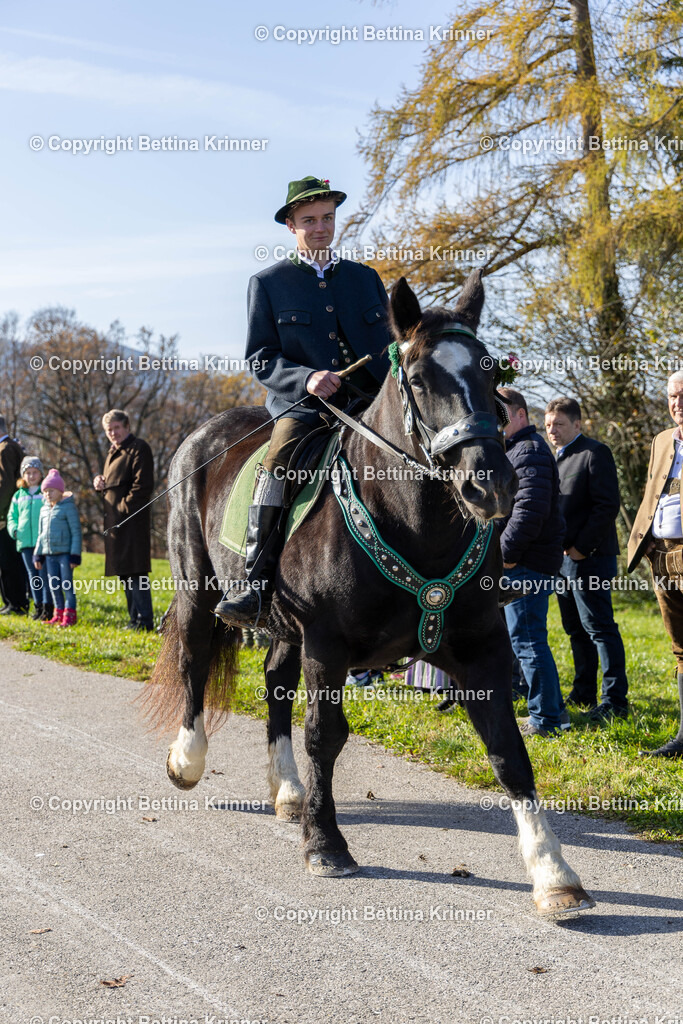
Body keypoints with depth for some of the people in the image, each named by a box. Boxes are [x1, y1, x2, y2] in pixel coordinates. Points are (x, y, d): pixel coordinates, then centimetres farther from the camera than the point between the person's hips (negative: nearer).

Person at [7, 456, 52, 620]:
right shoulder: (18, 495, 14)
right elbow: (12, 516, 20)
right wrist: (14, 529, 1)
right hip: (25, 542, 5)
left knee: (45, 574, -7)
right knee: (32, 574, 10)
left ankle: (48, 606, -3)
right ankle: (38, 605, 17)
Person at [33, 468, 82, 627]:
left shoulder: (68, 507, -8)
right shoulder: (44, 510, 13)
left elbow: (76, 532, -9)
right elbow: (41, 534, 21)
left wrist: (75, 555, -13)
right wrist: (38, 555, 18)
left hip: (65, 553, -7)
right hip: (49, 554, 7)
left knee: (66, 584, -5)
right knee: (54, 585, 10)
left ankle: (70, 615, 0)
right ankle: (59, 613, 19)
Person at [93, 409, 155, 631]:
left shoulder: (139, 448, -8)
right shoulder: (113, 453, 22)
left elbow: (143, 485, -16)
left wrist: (125, 508, -18)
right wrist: (99, 482, 9)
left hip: (132, 521, -10)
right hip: (115, 521, 10)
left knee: (135, 571, -11)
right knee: (124, 572, 11)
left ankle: (145, 619, -10)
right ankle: (135, 618, 17)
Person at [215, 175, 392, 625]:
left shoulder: (366, 278, 21)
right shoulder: (268, 282, 12)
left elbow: (393, 346, 24)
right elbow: (260, 358, 5)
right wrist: (306, 378, -15)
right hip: (303, 404, -3)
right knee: (281, 458, -33)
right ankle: (254, 584, -34)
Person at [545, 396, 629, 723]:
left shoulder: (595, 453, -8)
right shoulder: (556, 458, 19)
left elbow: (607, 506, -15)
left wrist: (581, 547, -17)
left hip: (589, 558, -9)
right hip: (562, 558, 9)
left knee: (600, 627, -9)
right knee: (576, 630, 13)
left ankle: (615, 700, -6)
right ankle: (584, 693, 21)